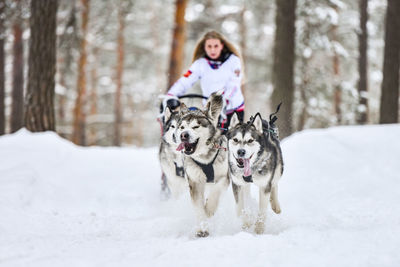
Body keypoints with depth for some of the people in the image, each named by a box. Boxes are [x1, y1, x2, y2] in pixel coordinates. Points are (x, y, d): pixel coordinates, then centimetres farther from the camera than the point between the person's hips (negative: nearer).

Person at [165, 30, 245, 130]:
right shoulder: (200, 64, 4)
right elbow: (184, 81, -5)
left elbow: (234, 84, -10)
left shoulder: (233, 60, 1)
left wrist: (224, 101, -27)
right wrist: (171, 96, -22)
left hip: (234, 108, -1)